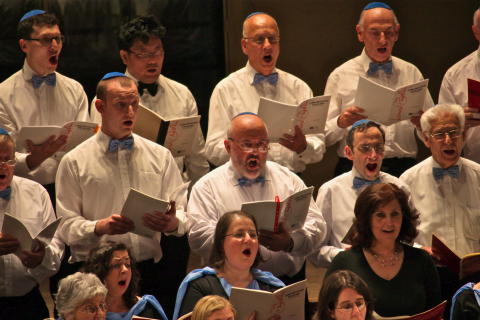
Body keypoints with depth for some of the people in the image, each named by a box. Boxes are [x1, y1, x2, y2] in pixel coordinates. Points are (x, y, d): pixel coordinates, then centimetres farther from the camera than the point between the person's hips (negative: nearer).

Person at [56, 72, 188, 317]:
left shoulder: (160, 156, 16)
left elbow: (182, 214, 14)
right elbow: (67, 227, 2)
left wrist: (172, 223, -9)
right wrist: (100, 227, -17)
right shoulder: (75, 163, 7)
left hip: (150, 269, 2)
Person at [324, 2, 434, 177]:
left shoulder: (411, 73, 17)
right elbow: (325, 137, 5)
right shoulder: (340, 76, 9)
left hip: (403, 168, 2)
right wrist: (340, 123, -14)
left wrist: (422, 123, -4)